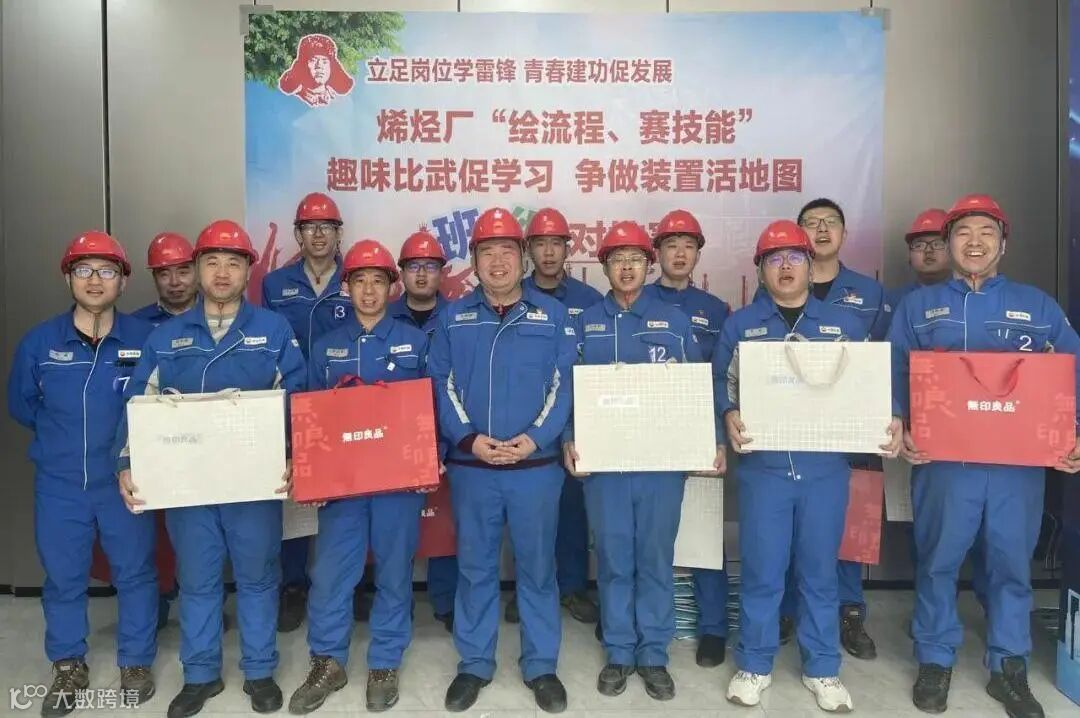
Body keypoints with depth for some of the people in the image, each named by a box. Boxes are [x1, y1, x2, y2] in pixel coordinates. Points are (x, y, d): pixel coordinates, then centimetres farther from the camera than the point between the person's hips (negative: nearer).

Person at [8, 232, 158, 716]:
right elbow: (20, 404, 10)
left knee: (134, 573, 10)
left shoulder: (145, 339, -8)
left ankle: (136, 661, 29)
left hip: (125, 482, -1)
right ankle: (68, 667, 34)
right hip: (59, 485, 2)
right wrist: (62, 435, 6)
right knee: (63, 578, 14)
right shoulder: (39, 341, -3)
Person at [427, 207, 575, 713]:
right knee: (474, 567, 11)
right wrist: (469, 439, -12)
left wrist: (533, 438, -15)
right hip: (470, 467, 1)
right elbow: (441, 386, 2)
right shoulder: (453, 317, 6)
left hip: (537, 466, -1)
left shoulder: (552, 315, 3)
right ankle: (474, 664, 28)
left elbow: (564, 385, -2)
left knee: (537, 567, 9)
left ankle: (541, 666, 25)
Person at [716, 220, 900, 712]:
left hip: (826, 468, 1)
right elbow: (720, 382, 3)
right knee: (761, 570, 6)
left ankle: (822, 669, 28)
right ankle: (754, 665, 23)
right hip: (762, 467, -1)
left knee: (820, 570, 12)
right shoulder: (740, 325, 7)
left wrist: (890, 421, -10)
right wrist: (729, 417, -17)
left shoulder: (844, 324, 10)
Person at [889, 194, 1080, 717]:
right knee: (938, 561, 6)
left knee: (1011, 562, 9)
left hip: (1020, 459, 1)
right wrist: (900, 429, -14)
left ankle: (1009, 668, 25)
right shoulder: (918, 306, 9)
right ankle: (935, 660, 22)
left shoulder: (1038, 307, 12)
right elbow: (893, 375, 1)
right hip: (943, 458, -1)